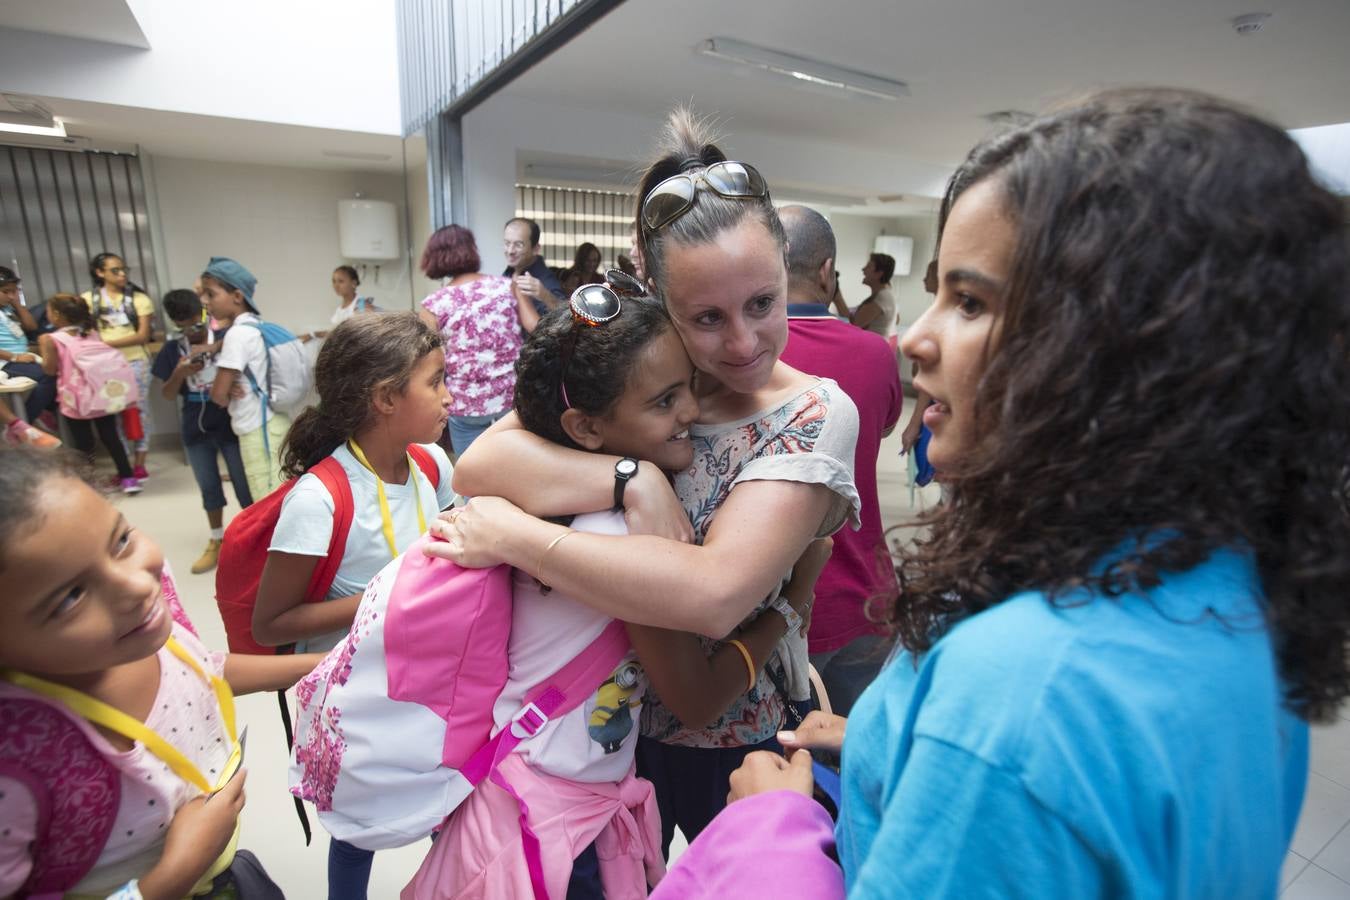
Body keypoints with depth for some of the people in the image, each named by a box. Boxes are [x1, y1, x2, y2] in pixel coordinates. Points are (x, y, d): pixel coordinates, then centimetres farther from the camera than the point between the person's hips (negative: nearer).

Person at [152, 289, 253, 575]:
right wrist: (180, 373, -14)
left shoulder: (225, 337, -5)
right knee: (208, 488, 16)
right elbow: (167, 395, 4)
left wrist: (213, 347, -31)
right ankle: (217, 540, 31)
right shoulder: (172, 350, 4)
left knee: (244, 484, 5)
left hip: (230, 425, -4)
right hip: (195, 430, 4)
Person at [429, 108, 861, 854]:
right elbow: (479, 465, -21)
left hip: (732, 741, -2)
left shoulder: (815, 414, -22)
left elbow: (715, 593, -35)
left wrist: (508, 531, -30)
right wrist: (631, 480, -34)